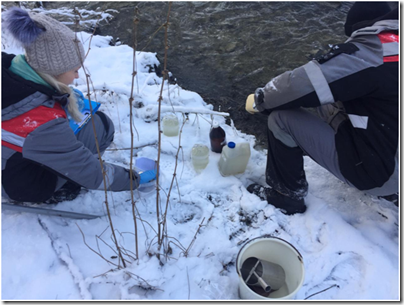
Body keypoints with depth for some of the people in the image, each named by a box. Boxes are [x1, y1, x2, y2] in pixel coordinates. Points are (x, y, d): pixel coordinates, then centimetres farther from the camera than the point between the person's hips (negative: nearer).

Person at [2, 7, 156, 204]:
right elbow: (92, 173, -27)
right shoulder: (43, 126, -38)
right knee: (101, 125, -9)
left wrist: (75, 102, 4)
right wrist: (134, 179, -14)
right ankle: (56, 192, 2)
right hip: (27, 185, -7)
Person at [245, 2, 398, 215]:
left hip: (376, 172, -9)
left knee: (281, 118, -11)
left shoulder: (367, 52, -18)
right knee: (329, 104, 22)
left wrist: (259, 100, -2)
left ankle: (286, 195, 6)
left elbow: (299, 84, -18)